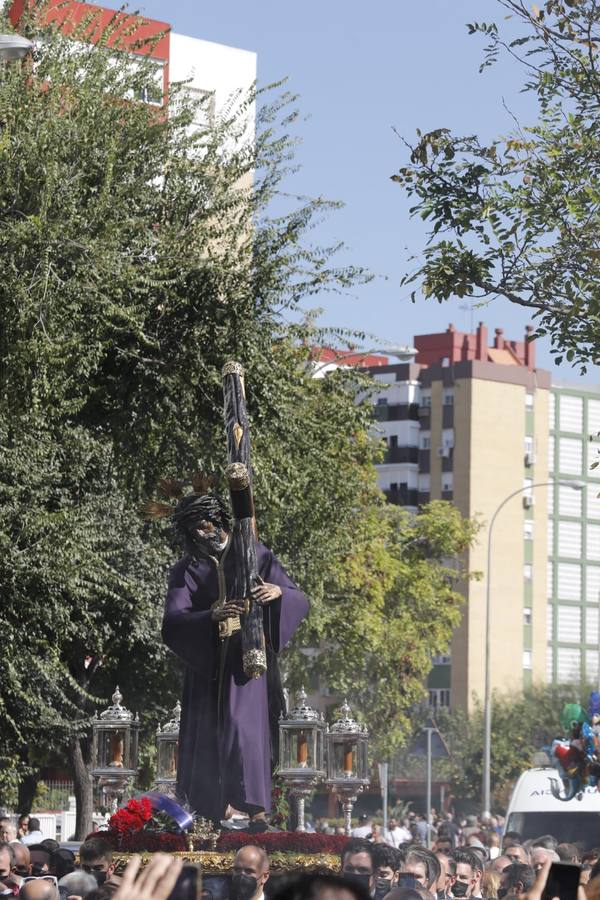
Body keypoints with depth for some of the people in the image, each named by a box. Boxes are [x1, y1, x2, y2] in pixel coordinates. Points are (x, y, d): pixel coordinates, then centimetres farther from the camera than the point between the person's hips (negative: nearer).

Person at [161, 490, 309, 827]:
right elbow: (173, 623, -11)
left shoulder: (255, 555, 4)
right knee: (207, 732, 4)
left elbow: (300, 601, 0)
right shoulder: (186, 571, 5)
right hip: (206, 663, 2)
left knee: (245, 723, -16)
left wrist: (279, 591, -24)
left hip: (247, 656, -2)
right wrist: (212, 616, -29)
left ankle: (256, 809, -20)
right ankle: (208, 812, 19)